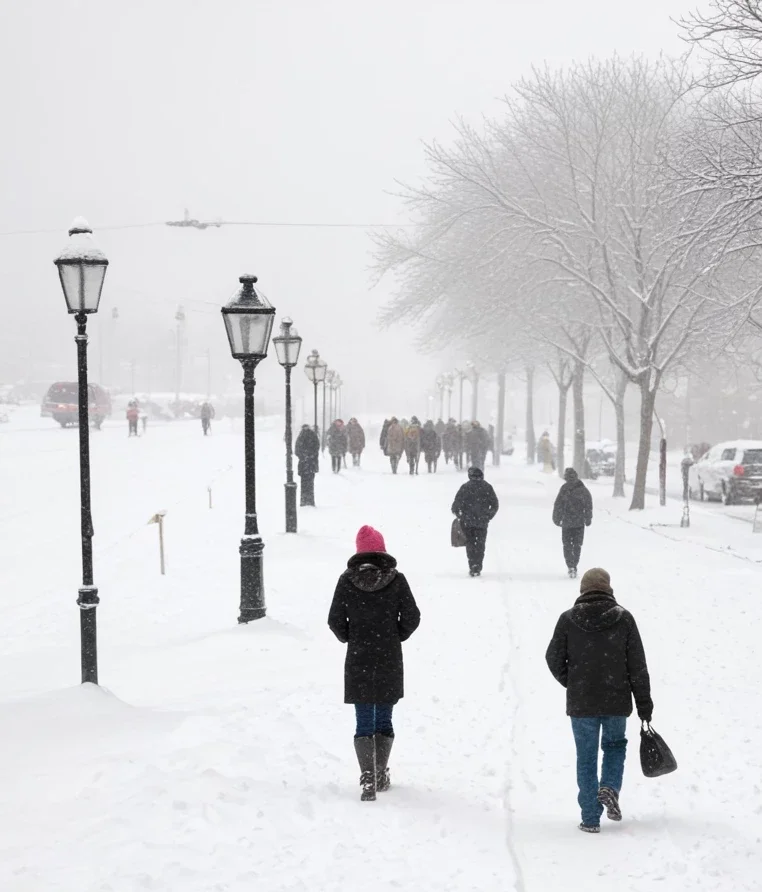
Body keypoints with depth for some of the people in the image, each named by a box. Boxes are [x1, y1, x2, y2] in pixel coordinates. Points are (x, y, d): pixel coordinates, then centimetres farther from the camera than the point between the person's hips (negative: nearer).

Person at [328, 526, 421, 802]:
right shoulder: (396, 579, -7)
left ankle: (368, 778, -7)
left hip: (358, 662, 0)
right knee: (384, 721, 15)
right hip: (390, 662, 0)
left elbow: (335, 621, -3)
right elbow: (412, 617, -4)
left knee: (364, 723, 4)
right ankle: (381, 774, 23)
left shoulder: (347, 581, -7)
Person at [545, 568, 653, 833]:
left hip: (581, 702, 0)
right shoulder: (623, 618, -4)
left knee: (586, 759, 8)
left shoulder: (568, 620, -5)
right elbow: (638, 665, -3)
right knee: (615, 746, 23)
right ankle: (610, 788, -2)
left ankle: (591, 818, 7)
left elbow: (554, 659, -3)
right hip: (617, 701, 0)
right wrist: (644, 702, 4)